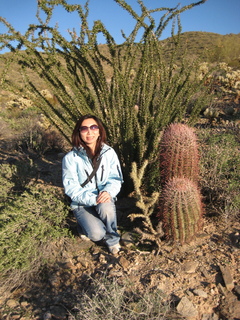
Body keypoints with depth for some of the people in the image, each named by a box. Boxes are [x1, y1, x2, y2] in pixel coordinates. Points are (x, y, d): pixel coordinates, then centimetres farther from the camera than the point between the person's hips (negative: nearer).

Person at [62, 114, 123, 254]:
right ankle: (86, 223, 14)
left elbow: (116, 179, -3)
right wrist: (93, 199, -28)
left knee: (106, 207, -34)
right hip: (82, 203, -2)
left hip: (104, 199, 2)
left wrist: (108, 192, -26)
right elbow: (72, 189, -14)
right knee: (96, 234, -25)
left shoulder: (109, 152, -6)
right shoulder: (71, 158, -13)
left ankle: (113, 240, -4)